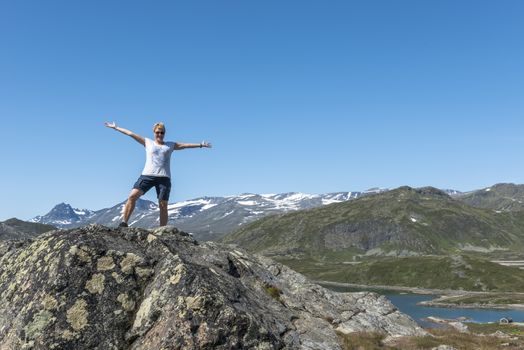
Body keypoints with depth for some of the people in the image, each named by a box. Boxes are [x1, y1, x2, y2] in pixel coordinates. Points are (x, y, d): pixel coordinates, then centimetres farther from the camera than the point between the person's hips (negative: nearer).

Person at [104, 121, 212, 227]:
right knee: (132, 196, -17)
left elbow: (185, 145, 16)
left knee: (163, 206, -5)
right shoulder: (148, 142, 17)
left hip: (164, 178, 0)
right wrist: (116, 127, 16)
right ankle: (124, 223, -11)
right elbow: (131, 134, 16)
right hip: (147, 175, 0)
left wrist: (200, 145, 10)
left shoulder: (170, 145, 19)